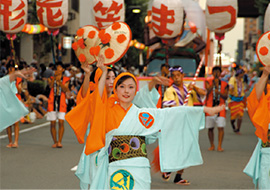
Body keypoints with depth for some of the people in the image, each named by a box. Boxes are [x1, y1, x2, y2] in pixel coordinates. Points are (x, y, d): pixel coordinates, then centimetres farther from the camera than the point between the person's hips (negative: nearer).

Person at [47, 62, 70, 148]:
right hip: (52, 101, 1)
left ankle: (59, 142, -10)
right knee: (53, 123, 0)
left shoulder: (65, 79, 9)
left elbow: (66, 90, -7)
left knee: (61, 122, -11)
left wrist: (60, 83, -20)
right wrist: (55, 77, -22)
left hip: (61, 102, -1)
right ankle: (55, 142, 7)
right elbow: (50, 86, -11)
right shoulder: (51, 78, 11)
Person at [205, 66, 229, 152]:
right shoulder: (208, 82, 8)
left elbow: (225, 96, 2)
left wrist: (219, 93, -16)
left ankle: (220, 146, -9)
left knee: (221, 127, -11)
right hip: (210, 106, 0)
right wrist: (214, 83, -17)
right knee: (210, 128, 4)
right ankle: (212, 145, 17)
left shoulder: (224, 84, 10)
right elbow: (208, 90, -10)